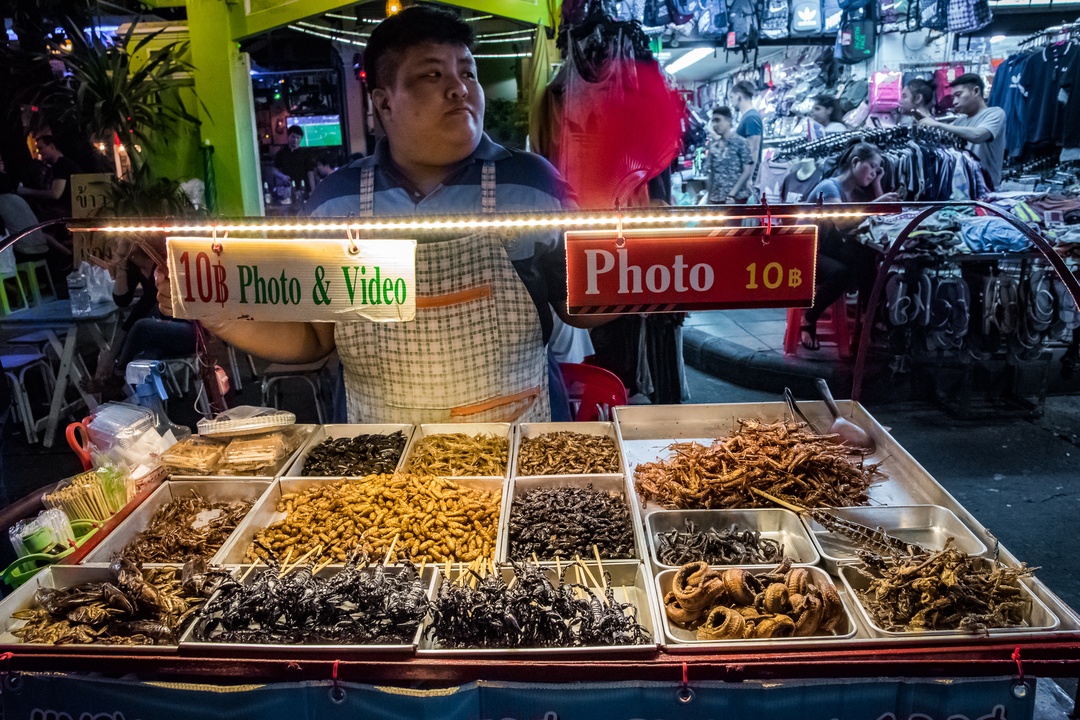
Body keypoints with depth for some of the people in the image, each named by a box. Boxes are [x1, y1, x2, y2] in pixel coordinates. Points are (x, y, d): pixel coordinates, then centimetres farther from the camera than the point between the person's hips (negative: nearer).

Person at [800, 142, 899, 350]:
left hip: (831, 250, 7)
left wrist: (876, 183, 2)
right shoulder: (829, 186, -14)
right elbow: (842, 221, -29)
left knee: (866, 255, -22)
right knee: (840, 273, -35)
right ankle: (808, 321, -14)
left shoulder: (857, 193, 12)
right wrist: (875, 204, -34)